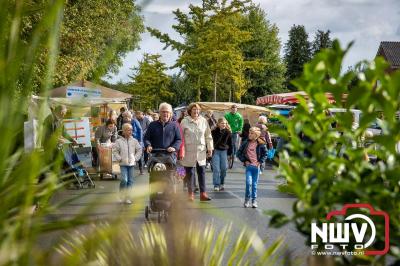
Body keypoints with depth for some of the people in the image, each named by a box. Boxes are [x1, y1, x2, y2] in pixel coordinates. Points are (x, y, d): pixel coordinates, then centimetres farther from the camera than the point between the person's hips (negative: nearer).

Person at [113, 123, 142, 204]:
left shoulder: (134, 141, 4)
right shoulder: (119, 141, -1)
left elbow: (139, 150, 10)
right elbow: (115, 151, 3)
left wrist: (135, 158, 1)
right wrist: (119, 159, -5)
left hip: (131, 164, 2)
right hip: (123, 164, -2)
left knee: (130, 181, 4)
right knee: (124, 179, -14)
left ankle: (127, 197, 13)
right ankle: (122, 195, 4)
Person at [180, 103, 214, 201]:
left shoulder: (203, 121, 6)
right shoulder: (185, 121, -3)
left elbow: (208, 136, 12)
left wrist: (210, 148, 7)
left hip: (201, 151, 3)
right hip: (188, 152, -3)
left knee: (202, 172, 3)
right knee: (190, 173, 3)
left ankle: (203, 194, 7)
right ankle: (191, 194, 11)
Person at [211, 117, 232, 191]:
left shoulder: (228, 132, 3)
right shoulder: (214, 131, -6)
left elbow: (230, 143, 10)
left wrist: (230, 152, 9)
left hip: (224, 151, 3)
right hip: (216, 151, -3)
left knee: (224, 168, 4)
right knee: (216, 169, -5)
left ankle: (221, 184, 19)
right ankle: (216, 185, 0)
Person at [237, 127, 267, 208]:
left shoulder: (260, 144, -2)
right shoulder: (245, 143, -1)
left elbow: (265, 154, 9)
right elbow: (239, 153, 7)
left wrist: (260, 161, -1)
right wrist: (244, 161, -1)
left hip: (256, 166, 0)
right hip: (248, 165, 0)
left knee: (254, 184, 7)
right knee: (249, 182, -13)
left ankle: (254, 200, 18)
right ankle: (247, 199, 5)